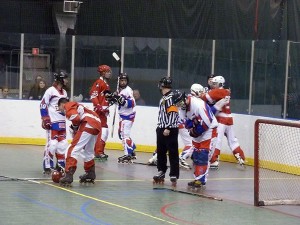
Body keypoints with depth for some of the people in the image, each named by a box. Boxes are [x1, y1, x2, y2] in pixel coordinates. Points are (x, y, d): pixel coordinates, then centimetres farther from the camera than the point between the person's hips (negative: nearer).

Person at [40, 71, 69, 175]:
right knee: (52, 144, -11)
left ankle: (61, 164, 18)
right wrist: (45, 120, -15)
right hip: (52, 123, -8)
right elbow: (43, 105, -11)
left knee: (63, 144, 7)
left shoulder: (64, 92, 15)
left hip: (62, 123, 8)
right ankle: (47, 166, -5)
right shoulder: (51, 91, -9)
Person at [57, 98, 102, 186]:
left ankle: (68, 175, -21)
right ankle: (90, 174, 41)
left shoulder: (68, 106, 4)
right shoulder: (76, 106, 32)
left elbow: (76, 118, -15)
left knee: (73, 149, -11)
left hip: (88, 124, -9)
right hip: (97, 124, 9)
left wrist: (74, 126, 4)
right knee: (88, 151, 28)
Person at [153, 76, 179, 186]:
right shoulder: (163, 98, 17)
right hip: (162, 129, 10)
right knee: (160, 152, 15)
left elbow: (173, 114, -21)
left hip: (170, 130, -10)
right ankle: (161, 172, 24)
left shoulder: (171, 97, -14)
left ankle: (174, 175, -8)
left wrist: (168, 128, -24)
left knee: (172, 152, -7)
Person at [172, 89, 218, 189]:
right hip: (198, 132, 9)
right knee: (195, 156, 11)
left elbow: (207, 122, -28)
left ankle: (201, 180, -11)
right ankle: (197, 179, 19)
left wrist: (196, 131, -17)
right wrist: (191, 128, -9)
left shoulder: (197, 104, -29)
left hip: (209, 130, -9)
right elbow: (188, 120, 11)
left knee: (203, 156, -12)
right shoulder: (184, 105, -1)